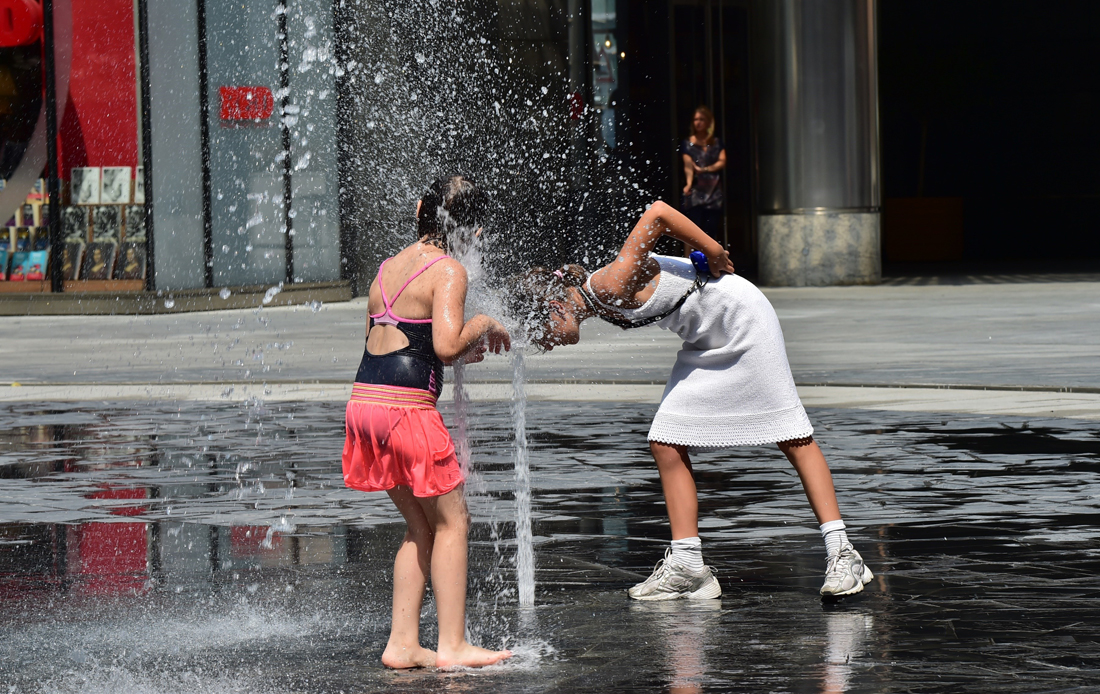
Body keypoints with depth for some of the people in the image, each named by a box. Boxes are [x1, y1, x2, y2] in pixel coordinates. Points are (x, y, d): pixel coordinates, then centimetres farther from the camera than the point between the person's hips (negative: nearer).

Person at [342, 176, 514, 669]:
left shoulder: (388, 267, 17)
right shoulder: (448, 271, -6)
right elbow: (446, 346, -19)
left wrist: (468, 351, 25)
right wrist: (483, 326, 0)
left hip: (363, 402, 7)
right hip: (406, 407, -7)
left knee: (421, 526, 17)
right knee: (451, 521, 4)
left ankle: (402, 643, 13)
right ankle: (452, 646, 1)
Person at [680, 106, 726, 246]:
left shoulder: (716, 143, 15)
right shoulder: (687, 143, 7)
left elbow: (722, 162, 3)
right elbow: (688, 165, -6)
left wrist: (704, 169, -9)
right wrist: (689, 183, -23)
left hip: (713, 191, 2)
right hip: (695, 192, -2)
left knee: (712, 230, -3)